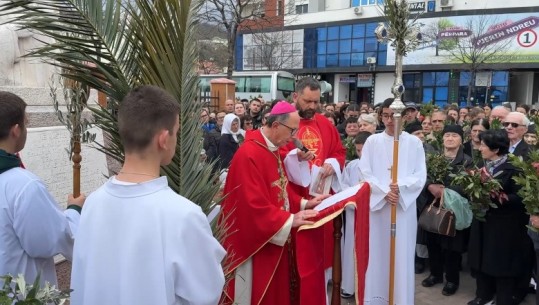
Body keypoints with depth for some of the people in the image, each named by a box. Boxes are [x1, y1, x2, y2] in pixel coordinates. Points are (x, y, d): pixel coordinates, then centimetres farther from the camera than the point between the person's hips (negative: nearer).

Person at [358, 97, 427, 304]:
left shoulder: (414, 143, 3)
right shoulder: (372, 141, 3)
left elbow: (421, 175, -1)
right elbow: (365, 173, -2)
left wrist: (400, 186, -18)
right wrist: (384, 191, -14)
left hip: (405, 204, 0)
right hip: (377, 203, 0)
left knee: (402, 253, 4)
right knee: (377, 252, 5)